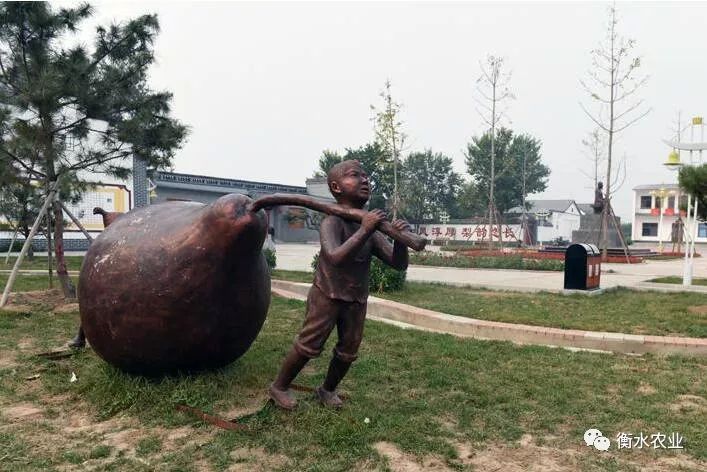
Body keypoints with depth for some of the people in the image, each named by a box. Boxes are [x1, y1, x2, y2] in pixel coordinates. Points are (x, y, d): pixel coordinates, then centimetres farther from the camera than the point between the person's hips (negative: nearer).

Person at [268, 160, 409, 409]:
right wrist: (364, 231, -39)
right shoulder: (332, 222, -19)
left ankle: (327, 389, 34)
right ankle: (279, 387, 21)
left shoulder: (372, 225, 0)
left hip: (357, 300, 6)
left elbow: (399, 264, -4)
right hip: (327, 295, -6)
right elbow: (336, 258, -36)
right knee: (309, 345, -1)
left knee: (348, 351, 11)